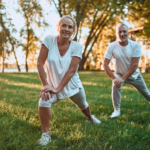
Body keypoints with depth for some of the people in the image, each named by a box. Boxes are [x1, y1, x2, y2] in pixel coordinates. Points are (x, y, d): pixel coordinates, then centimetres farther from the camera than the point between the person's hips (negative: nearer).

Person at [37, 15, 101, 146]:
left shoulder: (76, 47, -17)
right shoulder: (49, 40, -17)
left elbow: (71, 70, -23)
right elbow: (40, 63, -17)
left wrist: (57, 89, -29)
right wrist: (45, 85, -23)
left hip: (72, 84, 1)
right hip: (53, 83, -1)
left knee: (83, 105, 22)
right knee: (44, 101, -29)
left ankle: (90, 118, 58)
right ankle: (46, 134, -10)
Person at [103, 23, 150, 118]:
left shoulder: (135, 45, -22)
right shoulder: (112, 46, -22)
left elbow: (135, 65, -24)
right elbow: (105, 64, -20)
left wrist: (123, 79, -29)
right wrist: (113, 78, -27)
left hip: (134, 75, 1)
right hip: (119, 74, -1)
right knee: (115, 86, -30)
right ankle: (117, 110, -12)